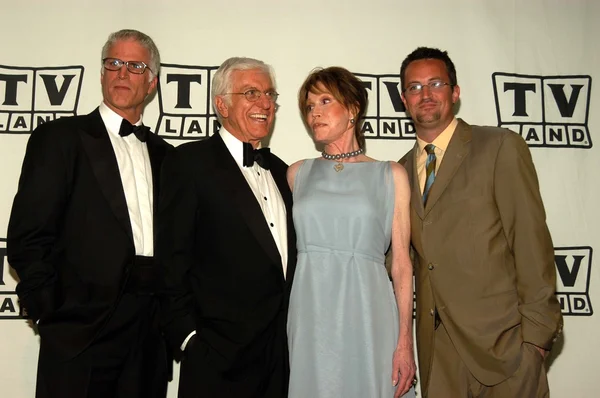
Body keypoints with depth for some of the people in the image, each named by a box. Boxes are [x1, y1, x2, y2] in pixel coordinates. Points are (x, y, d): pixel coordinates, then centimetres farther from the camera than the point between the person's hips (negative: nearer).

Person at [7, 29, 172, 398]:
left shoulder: (163, 153, 14)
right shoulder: (60, 137, 0)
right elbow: (27, 239, -6)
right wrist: (53, 312, -8)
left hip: (150, 336, 4)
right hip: (81, 333, -4)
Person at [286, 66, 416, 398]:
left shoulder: (391, 175, 4)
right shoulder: (298, 173, 10)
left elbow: (401, 264, 1)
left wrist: (405, 341, -6)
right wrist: (276, 330, 2)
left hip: (367, 316, -1)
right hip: (310, 316, 2)